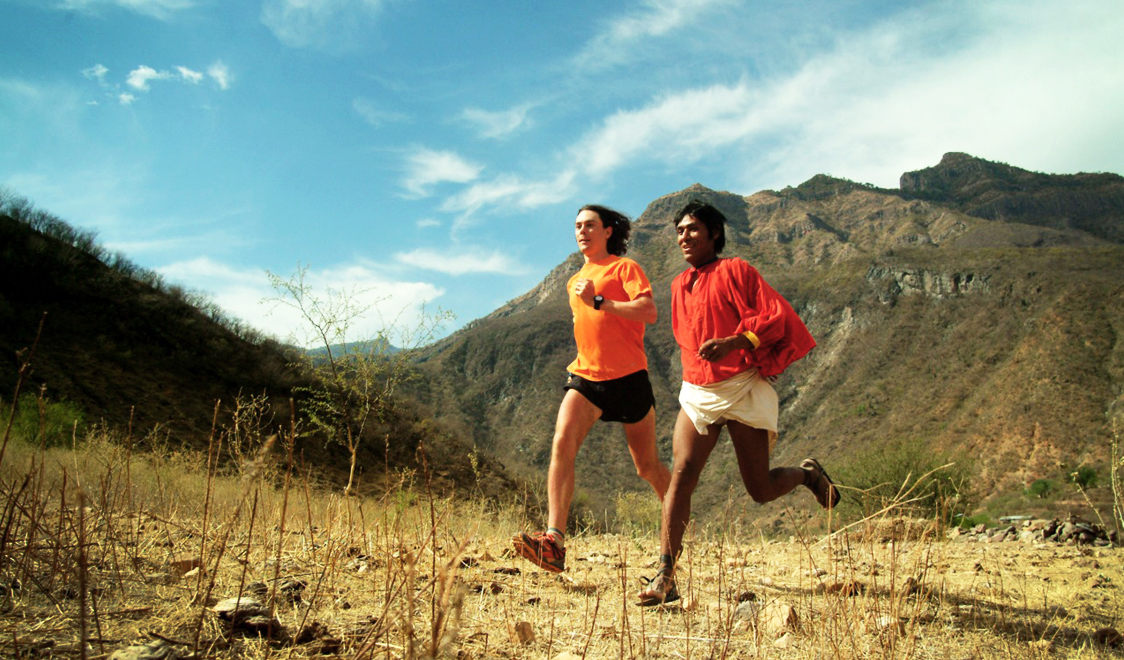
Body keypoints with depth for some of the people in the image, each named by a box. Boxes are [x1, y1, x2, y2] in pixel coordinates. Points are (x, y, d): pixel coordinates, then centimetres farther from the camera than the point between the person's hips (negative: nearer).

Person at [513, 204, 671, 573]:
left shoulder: (624, 268, 1)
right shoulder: (575, 282, 21)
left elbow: (649, 312, -14)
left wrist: (599, 301, -19)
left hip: (628, 377, -5)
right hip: (586, 376, 5)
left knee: (647, 466, 7)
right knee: (562, 444, -21)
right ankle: (554, 542, -29)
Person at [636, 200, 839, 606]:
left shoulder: (734, 271, -3)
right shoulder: (679, 286, 16)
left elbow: (775, 317, -13)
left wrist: (733, 342, -27)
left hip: (743, 390, -4)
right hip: (698, 393, 5)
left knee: (761, 490, 1)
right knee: (681, 475, -15)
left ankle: (808, 474, 35)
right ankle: (665, 578, -17)